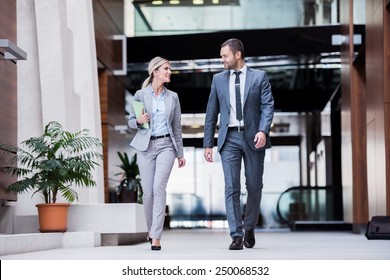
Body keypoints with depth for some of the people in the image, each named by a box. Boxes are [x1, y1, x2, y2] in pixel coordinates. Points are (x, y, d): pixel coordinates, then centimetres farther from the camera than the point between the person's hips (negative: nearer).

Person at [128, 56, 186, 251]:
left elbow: (177, 127, 12)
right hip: (146, 146, 0)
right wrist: (139, 121, -15)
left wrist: (180, 153, 12)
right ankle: (151, 229, 25)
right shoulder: (140, 95, 3)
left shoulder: (172, 97, 8)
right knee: (148, 192, 1)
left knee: (159, 187, -17)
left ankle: (156, 237, -18)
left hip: (166, 145, 0)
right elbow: (131, 121, 9)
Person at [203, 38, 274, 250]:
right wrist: (208, 143, 7)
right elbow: (211, 113, 11)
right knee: (231, 187, -7)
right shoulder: (218, 79, 10)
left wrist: (263, 131, -20)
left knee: (254, 186, 6)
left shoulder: (259, 77, 3)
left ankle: (249, 228, 26)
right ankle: (236, 235, -6)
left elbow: (267, 106, -4)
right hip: (229, 138, 1)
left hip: (253, 137, -1)